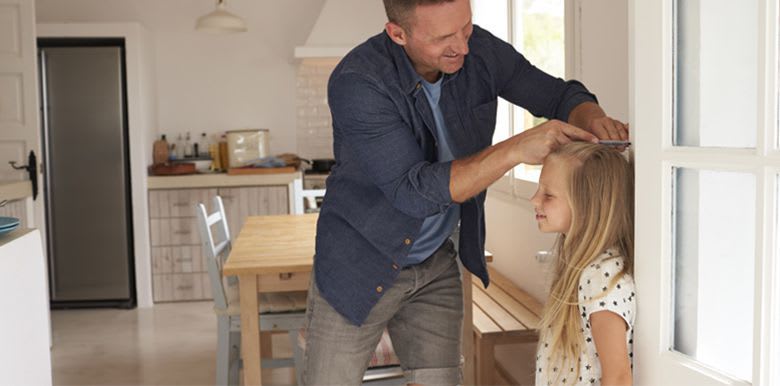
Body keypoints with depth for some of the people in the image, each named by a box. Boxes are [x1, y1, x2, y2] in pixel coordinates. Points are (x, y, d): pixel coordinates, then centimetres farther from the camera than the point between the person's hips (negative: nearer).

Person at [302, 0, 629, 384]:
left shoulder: (480, 50, -12)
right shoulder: (356, 83, -27)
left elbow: (561, 96, 0)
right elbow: (413, 193, -31)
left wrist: (594, 120, -24)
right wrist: (514, 150, -39)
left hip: (436, 263, 4)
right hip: (359, 263, -4)